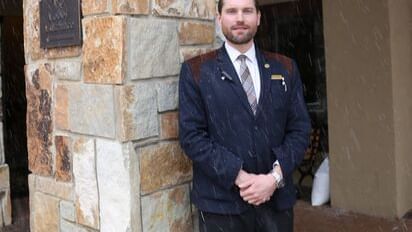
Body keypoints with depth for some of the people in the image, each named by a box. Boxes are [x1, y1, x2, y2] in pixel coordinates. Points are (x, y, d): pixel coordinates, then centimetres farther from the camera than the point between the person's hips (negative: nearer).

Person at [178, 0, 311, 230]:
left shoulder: (286, 68, 7)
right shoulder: (196, 70, -1)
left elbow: (300, 129, 3)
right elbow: (191, 135, -8)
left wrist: (275, 176, -11)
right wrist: (238, 176, -15)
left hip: (277, 199, 3)